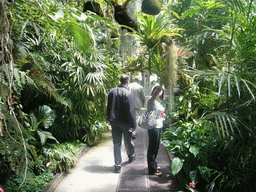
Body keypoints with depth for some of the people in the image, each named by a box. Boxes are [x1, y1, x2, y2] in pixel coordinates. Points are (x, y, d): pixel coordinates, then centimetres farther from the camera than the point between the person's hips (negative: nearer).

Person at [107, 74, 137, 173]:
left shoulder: (111, 92, 2)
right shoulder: (128, 94, -16)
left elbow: (108, 108, 9)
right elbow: (131, 111, -16)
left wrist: (110, 120, 19)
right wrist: (133, 124, -7)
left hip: (114, 122, 4)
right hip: (125, 122, -4)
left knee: (116, 143, 9)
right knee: (128, 141, 18)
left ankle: (117, 165, 12)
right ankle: (131, 156, 42)